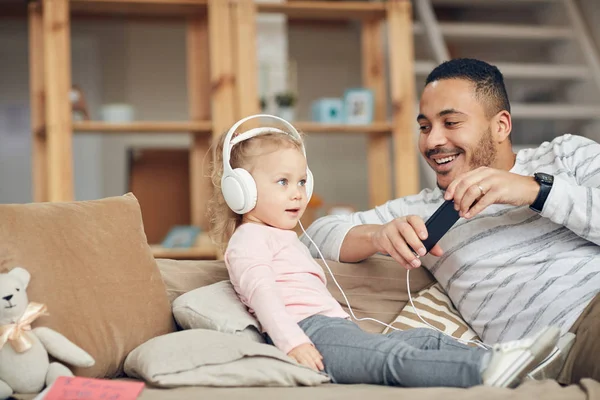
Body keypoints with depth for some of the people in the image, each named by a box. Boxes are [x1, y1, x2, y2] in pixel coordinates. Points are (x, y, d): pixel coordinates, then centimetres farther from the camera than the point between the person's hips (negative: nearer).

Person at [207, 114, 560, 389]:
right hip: (308, 332, -11)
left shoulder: (286, 240, 36)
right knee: (396, 358, -31)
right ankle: (485, 371, -49)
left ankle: (495, 359, -24)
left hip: (334, 326, 11)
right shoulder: (249, 239, 2)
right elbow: (261, 293, -13)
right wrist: (290, 342, -25)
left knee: (426, 339, -7)